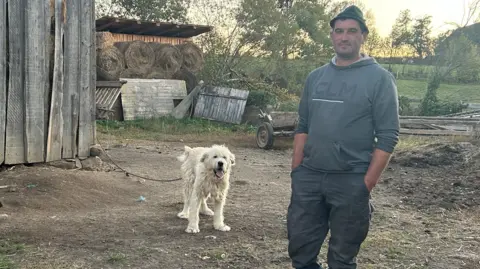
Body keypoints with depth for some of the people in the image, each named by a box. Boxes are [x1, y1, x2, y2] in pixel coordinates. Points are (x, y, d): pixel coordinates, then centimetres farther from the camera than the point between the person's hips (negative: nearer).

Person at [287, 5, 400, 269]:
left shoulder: (379, 78, -5)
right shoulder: (316, 76, 10)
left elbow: (387, 135, -8)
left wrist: (367, 183, -13)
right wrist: (295, 170, 8)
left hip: (351, 181, -4)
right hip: (308, 177, 4)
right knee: (299, 247, 9)